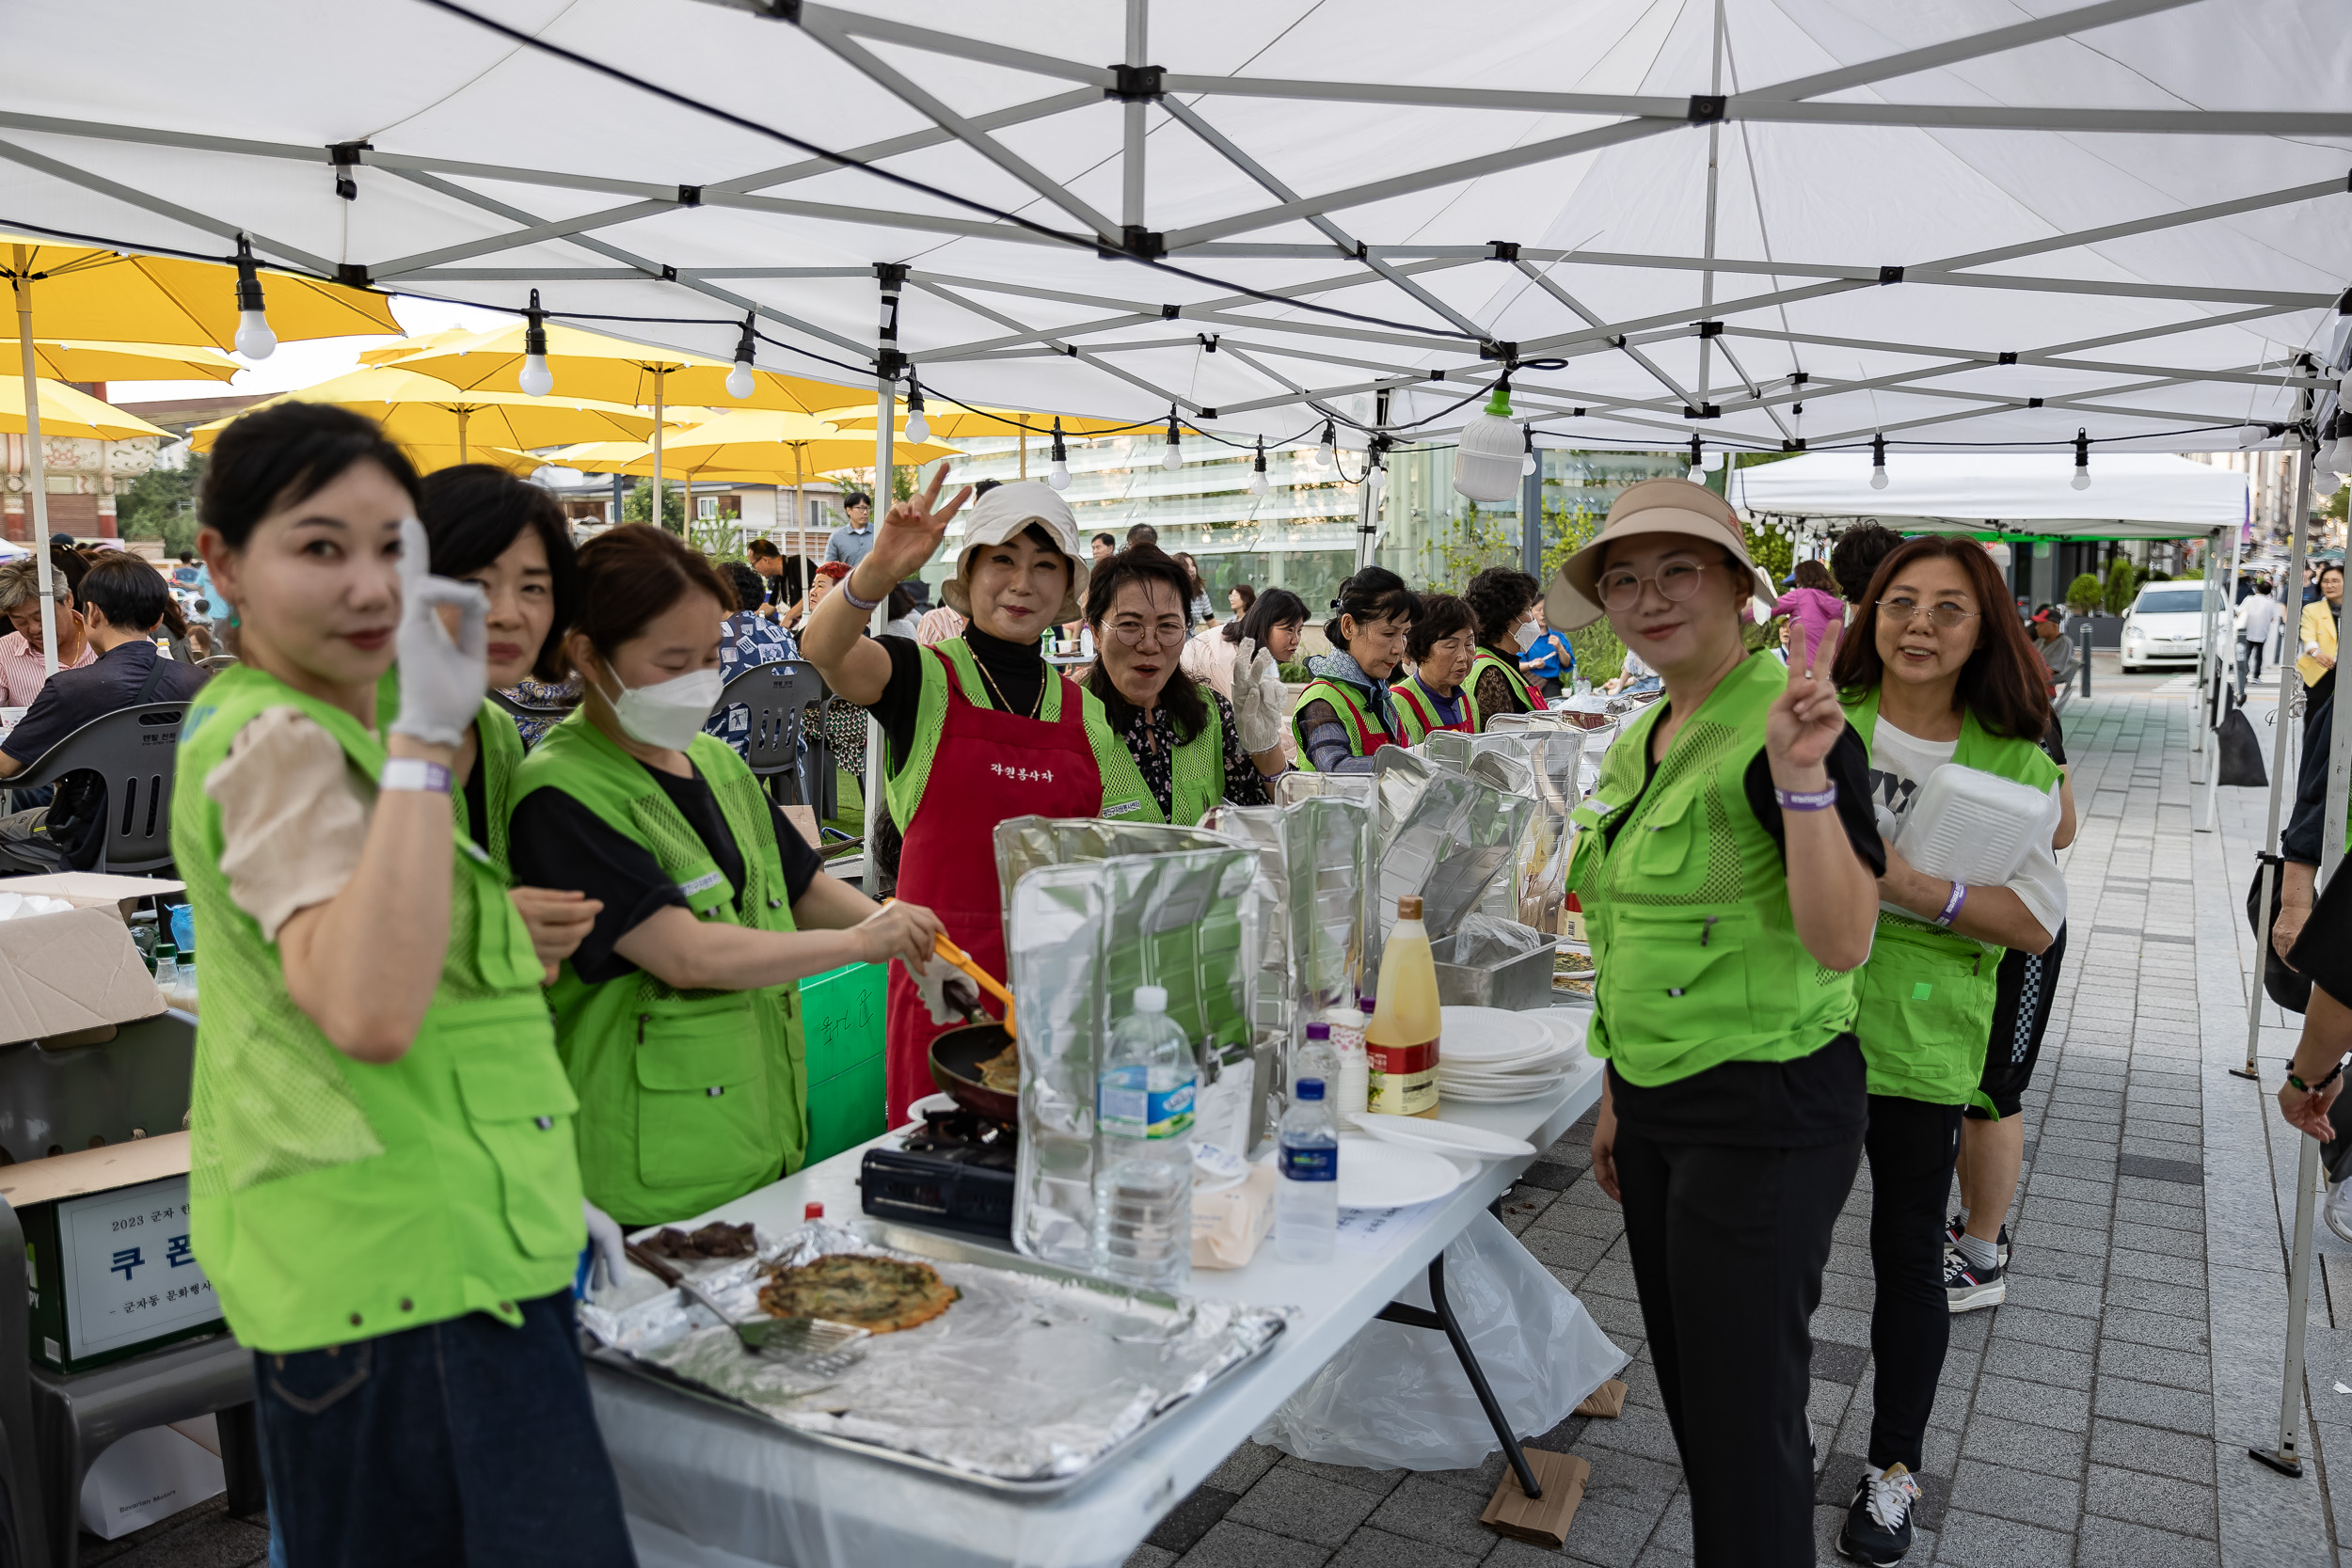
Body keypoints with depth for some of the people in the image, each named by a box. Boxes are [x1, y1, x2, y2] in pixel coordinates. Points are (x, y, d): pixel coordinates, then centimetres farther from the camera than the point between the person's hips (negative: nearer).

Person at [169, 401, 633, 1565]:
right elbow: (372, 1013, -35)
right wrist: (425, 739, -33)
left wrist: (540, 1198, 21)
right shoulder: (278, 745, -18)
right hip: (408, 1290, -10)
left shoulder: (314, 728, 14)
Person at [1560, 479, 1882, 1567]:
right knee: (1687, 1385, 20)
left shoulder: (1788, 729, -16)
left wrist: (1801, 779, -36)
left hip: (1766, 1113, -8)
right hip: (1657, 1107, 8)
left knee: (1743, 1410, 3)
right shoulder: (1640, 744, 10)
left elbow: (1842, 945, -25)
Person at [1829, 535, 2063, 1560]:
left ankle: (1892, 1472, 32)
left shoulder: (2015, 765, -1)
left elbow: (2038, 922, -4)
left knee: (1908, 1258, 11)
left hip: (1922, 1042, 0)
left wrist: (1919, 888, -19)